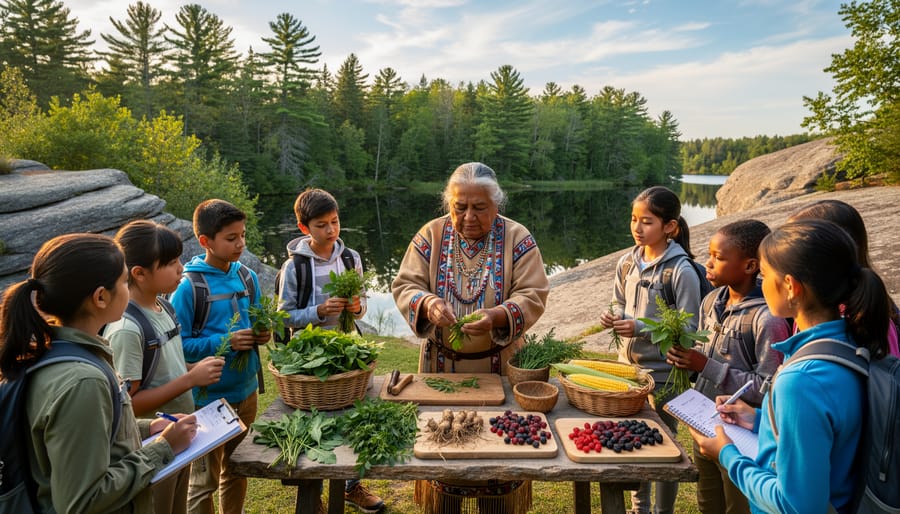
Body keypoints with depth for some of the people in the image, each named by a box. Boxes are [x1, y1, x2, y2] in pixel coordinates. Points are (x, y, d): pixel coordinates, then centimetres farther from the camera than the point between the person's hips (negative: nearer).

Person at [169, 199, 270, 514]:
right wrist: (223, 342, -24)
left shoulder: (248, 277, 1)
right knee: (205, 480, 10)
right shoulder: (189, 287, -16)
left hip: (246, 390, 5)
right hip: (208, 397, -5)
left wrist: (261, 334, -8)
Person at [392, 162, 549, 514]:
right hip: (442, 364, 1)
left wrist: (498, 316, -32)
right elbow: (404, 285, -6)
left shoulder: (517, 238, -7)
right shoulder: (431, 235, -4)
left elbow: (533, 296, -12)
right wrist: (426, 303, -28)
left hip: (498, 365, -1)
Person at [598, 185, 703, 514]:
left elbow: (688, 328, -16)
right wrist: (613, 317, -10)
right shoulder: (626, 263, 0)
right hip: (628, 366, 6)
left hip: (663, 373, -5)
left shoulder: (681, 271, -17)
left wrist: (641, 328, -26)